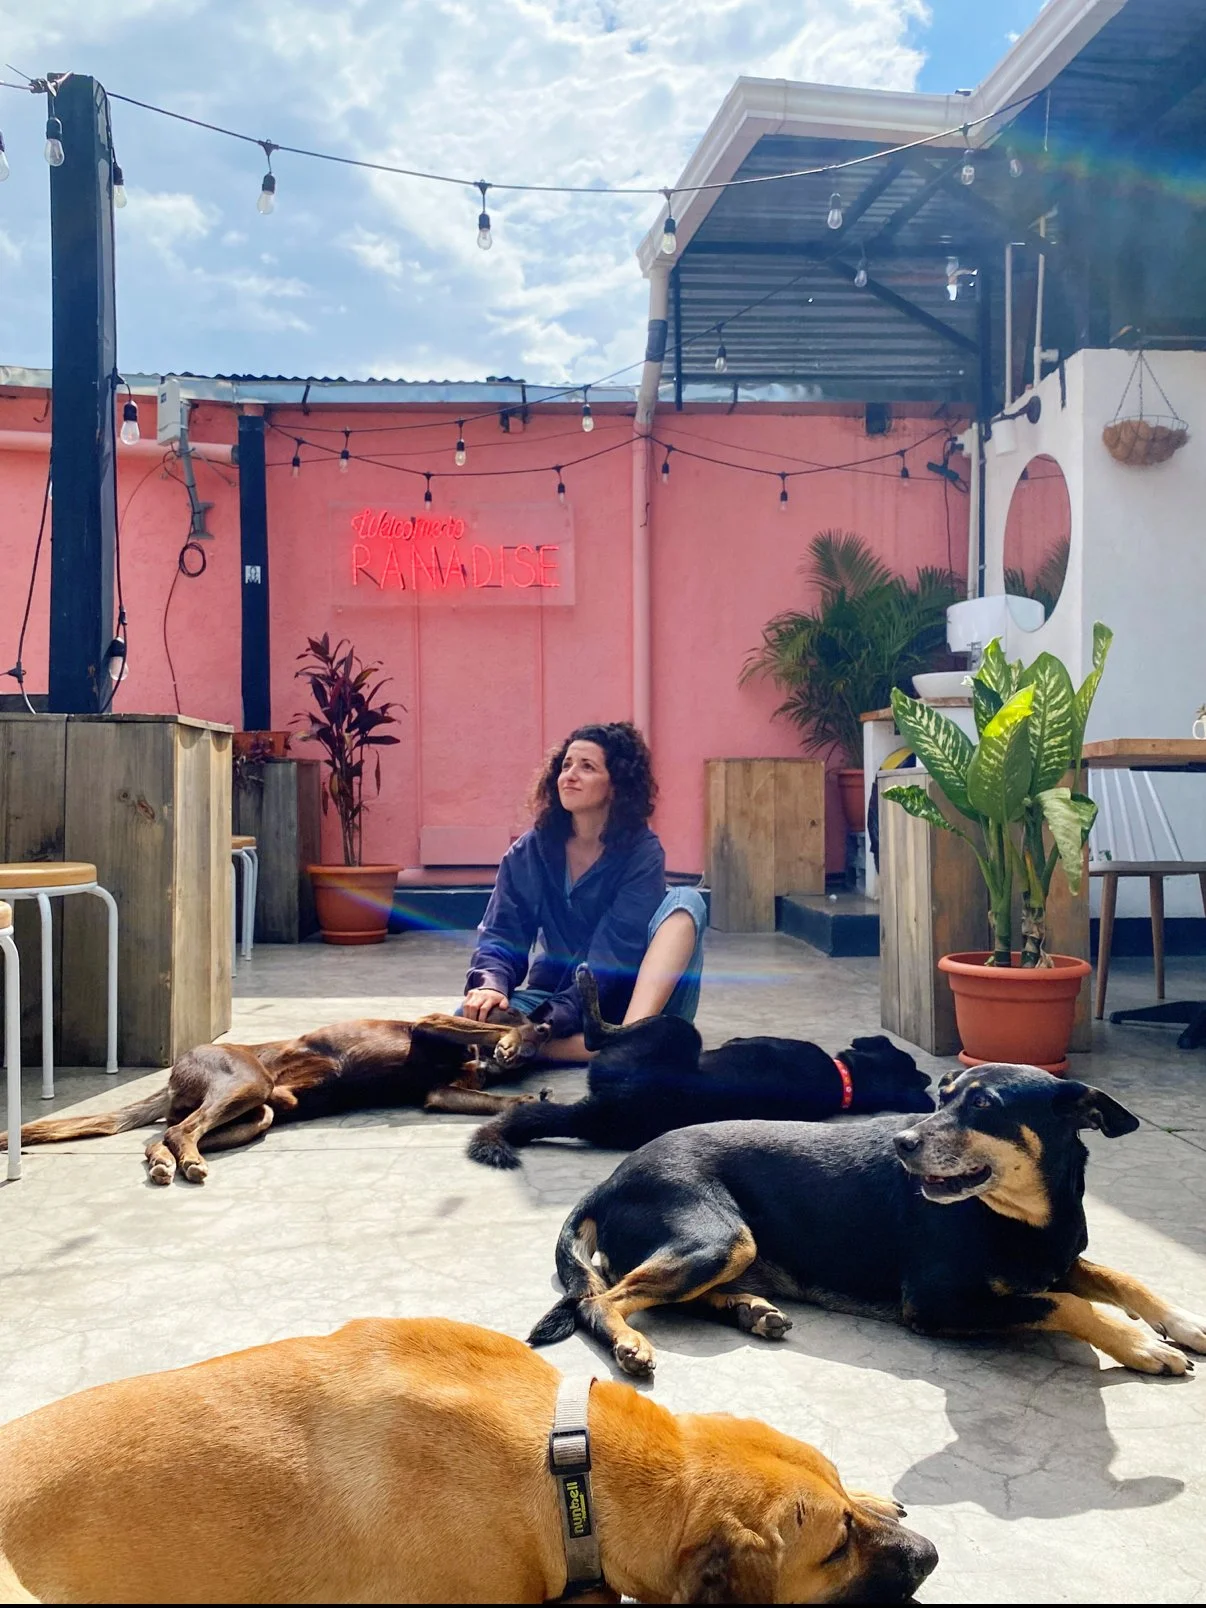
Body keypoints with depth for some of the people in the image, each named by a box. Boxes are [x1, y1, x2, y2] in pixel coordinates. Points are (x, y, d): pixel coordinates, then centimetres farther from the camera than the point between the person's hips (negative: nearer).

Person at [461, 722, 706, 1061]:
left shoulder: (642, 853, -10)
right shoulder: (529, 853, -1)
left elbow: (614, 953, -20)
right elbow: (502, 936, -8)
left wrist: (554, 1017, -33)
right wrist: (491, 985, -31)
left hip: (637, 1001, -2)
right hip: (557, 994, 2)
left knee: (684, 900, -25)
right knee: (474, 1017, -28)